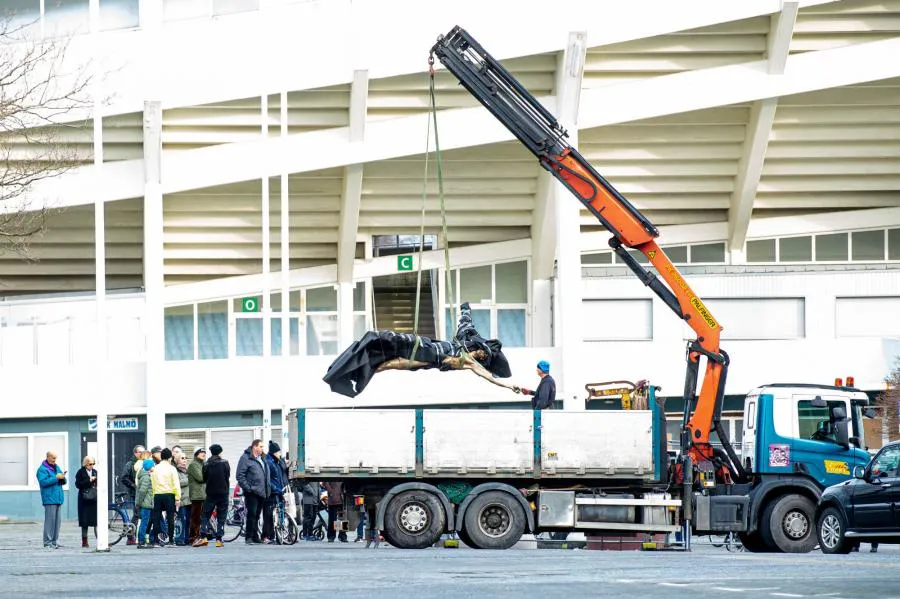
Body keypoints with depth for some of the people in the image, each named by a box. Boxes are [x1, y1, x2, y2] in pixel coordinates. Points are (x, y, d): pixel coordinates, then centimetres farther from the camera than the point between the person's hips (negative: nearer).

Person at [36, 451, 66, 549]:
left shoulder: (57, 467, 19)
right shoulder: (42, 469, -6)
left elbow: (63, 482, 21)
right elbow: (43, 482, -19)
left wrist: (63, 477, -3)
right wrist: (56, 477, -19)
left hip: (58, 498, 8)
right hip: (49, 499, -8)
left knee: (58, 520, 8)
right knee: (50, 520, -9)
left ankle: (55, 541, 14)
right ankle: (48, 542, -7)